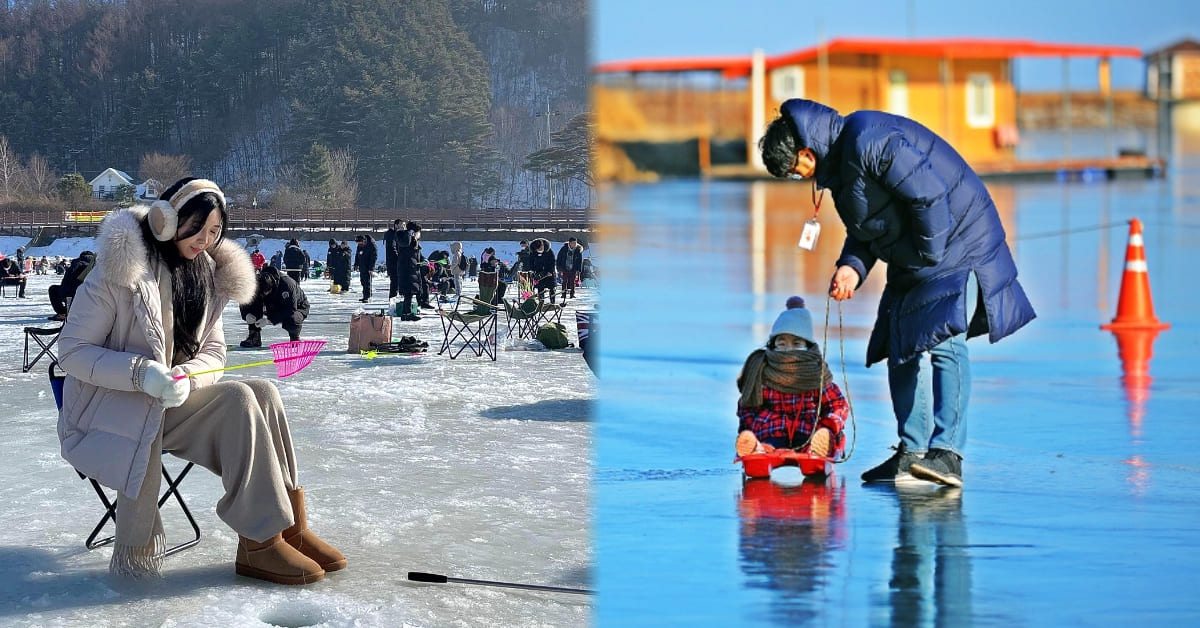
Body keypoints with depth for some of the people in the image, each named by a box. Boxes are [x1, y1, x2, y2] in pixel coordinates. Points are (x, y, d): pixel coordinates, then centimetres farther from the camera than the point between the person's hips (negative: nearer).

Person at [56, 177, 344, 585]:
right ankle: (259, 544, -27)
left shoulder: (206, 274, 10)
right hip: (112, 408, -7)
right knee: (240, 399, -27)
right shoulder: (120, 270, -12)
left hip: (174, 401, 7)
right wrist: (141, 373, -28)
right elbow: (72, 352, -12)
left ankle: (290, 526, -19)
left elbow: (213, 351, 12)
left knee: (262, 393, -19)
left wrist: (186, 375, -13)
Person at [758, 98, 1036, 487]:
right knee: (901, 347, 8)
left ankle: (946, 454, -23)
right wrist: (852, 266, -4)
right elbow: (865, 227, 15)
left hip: (956, 246, -11)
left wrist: (928, 256, -17)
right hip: (911, 264, 11)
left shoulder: (869, 142, -23)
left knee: (943, 340, -19)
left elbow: (930, 194, -27)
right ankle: (912, 452, 13)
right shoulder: (839, 159, 9)